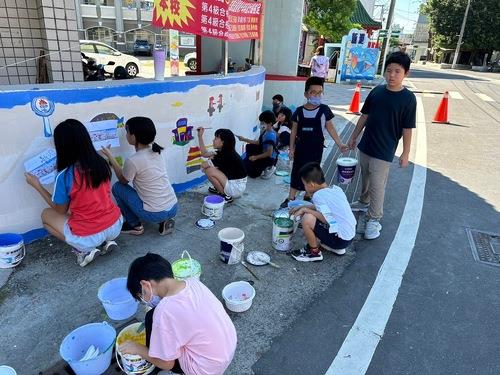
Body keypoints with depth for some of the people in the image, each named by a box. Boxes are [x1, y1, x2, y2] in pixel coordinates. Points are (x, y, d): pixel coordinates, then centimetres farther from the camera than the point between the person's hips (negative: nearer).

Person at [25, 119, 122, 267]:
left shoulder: (64, 175, -16)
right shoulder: (101, 162, -2)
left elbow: (60, 210, 1)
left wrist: (37, 185, 8)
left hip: (88, 237, -5)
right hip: (116, 226, 5)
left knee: (46, 215, 20)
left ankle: (84, 250, 5)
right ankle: (106, 241, 13)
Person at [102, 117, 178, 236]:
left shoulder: (132, 161, -16)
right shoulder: (156, 152, 2)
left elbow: (123, 181, 4)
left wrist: (110, 157, 9)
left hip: (155, 214, -6)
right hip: (173, 209, 6)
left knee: (117, 187, 11)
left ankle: (135, 225, 18)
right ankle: (163, 221, 15)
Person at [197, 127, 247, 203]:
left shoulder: (227, 155, -23)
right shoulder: (224, 152, 5)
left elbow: (203, 165, -18)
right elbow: (204, 153, 14)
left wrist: (212, 158, 3)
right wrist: (200, 136, 11)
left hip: (237, 188, -9)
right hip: (233, 183, 9)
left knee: (209, 170, -16)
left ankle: (225, 196, -6)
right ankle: (219, 189, 18)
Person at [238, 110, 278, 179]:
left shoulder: (271, 135, -28)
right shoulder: (265, 132, 1)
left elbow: (269, 153, -30)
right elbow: (258, 142, 13)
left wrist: (256, 157, -22)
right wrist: (244, 139, 9)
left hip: (269, 159, -10)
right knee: (249, 147, 17)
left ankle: (267, 168, 1)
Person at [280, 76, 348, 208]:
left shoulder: (324, 110, -5)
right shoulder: (299, 111, -2)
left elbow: (330, 128, 2)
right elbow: (294, 131, 3)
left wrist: (339, 144, -1)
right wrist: (291, 148, 2)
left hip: (316, 148, -1)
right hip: (301, 146, 1)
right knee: (296, 172, 7)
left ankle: (308, 197, 22)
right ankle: (291, 198, 18)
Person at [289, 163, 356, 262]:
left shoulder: (318, 195, -19)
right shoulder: (336, 189, 5)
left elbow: (326, 219, -24)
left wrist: (305, 209, -13)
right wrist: (302, 207, 19)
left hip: (340, 240, -9)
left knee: (307, 219, -18)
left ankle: (314, 252, 3)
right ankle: (337, 247, 22)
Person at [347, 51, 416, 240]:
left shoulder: (408, 98, -12)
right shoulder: (377, 91, 0)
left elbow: (407, 128, -9)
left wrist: (405, 153, -7)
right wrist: (354, 136, 12)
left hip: (384, 151, -5)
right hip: (365, 145, 5)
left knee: (377, 185, 1)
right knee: (365, 178, 22)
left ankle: (374, 219, 15)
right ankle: (364, 202, 45)